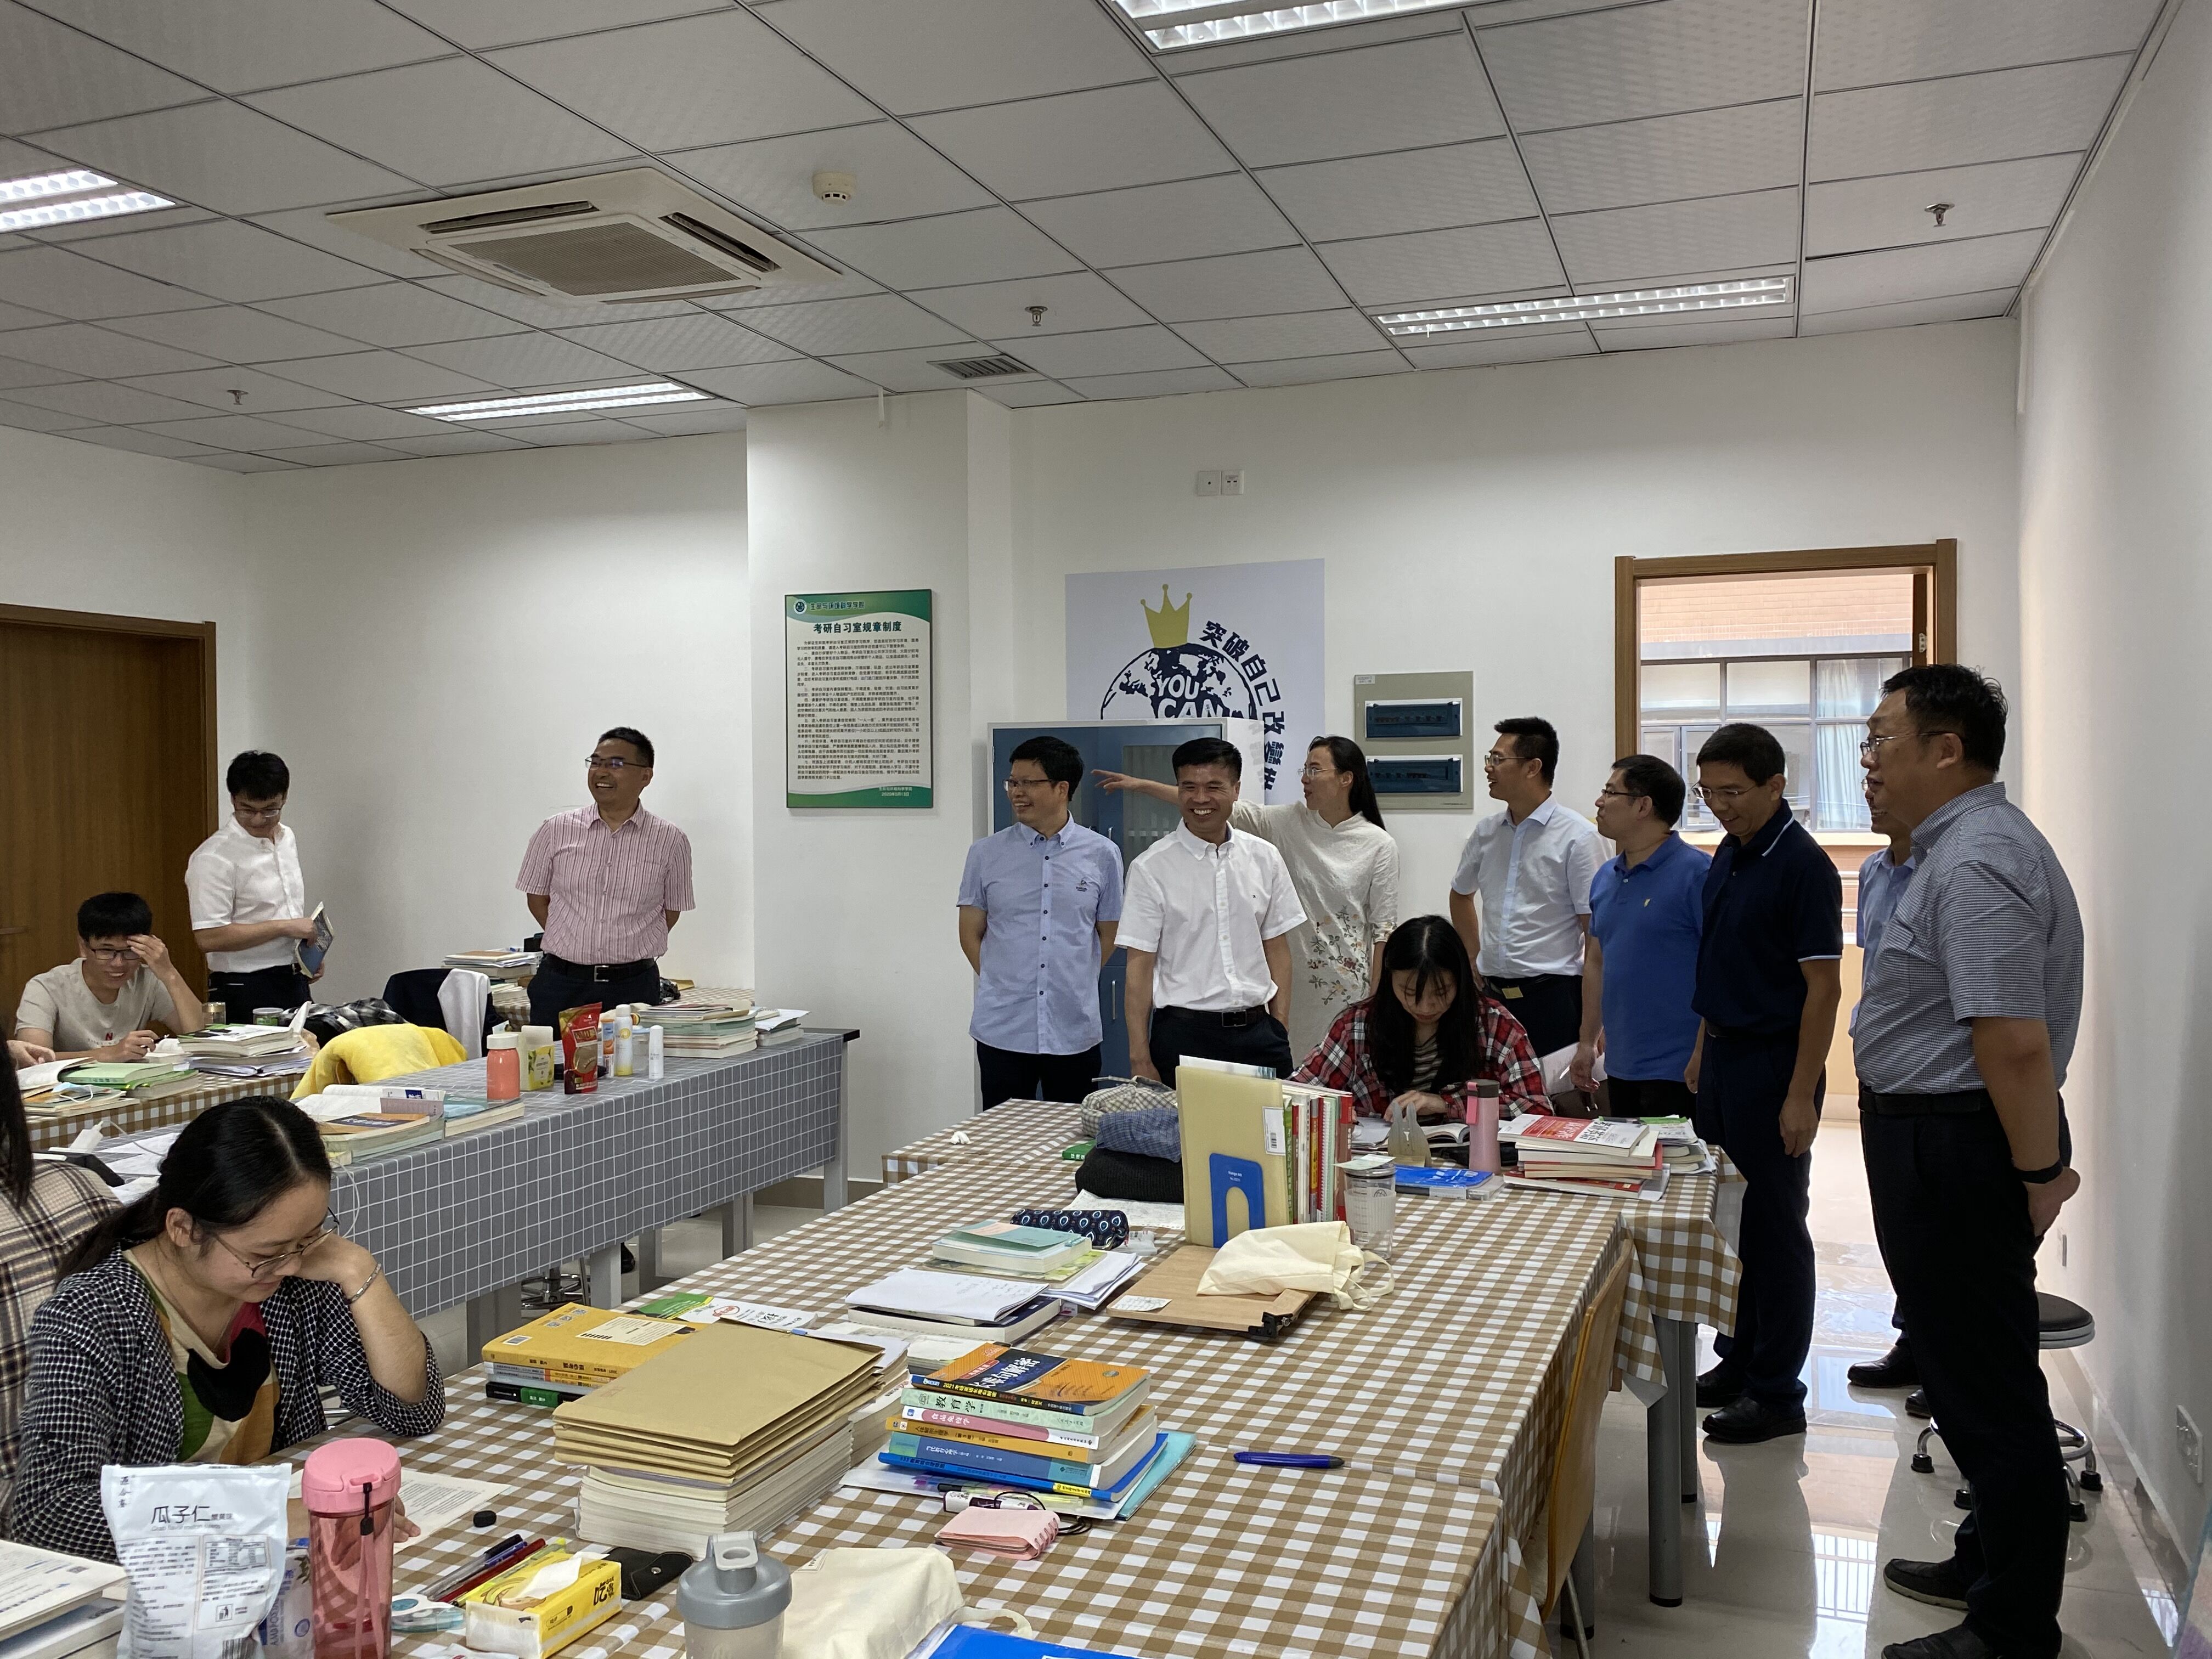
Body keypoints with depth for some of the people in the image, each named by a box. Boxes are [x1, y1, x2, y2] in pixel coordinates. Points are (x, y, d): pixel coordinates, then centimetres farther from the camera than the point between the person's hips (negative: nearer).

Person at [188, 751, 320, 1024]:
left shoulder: (288, 838, 9)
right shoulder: (214, 857, -15)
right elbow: (209, 937, -21)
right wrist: (285, 927, -18)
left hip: (295, 983, 7)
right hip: (245, 991, -7)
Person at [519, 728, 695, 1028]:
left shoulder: (670, 841, 0)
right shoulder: (556, 830, 4)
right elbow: (538, 899, 12)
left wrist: (628, 952, 4)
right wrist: (579, 947, 4)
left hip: (635, 985, -1)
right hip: (560, 983, 1)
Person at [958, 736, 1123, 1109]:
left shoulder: (1102, 855, 2)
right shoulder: (986, 854, 3)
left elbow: (1108, 935, 12)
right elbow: (971, 935, 9)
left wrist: (1073, 986, 10)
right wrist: (1006, 984, 4)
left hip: (1074, 1031, 0)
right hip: (1002, 1031, 0)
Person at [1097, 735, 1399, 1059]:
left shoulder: (1379, 844, -6)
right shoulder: (1290, 822, 1)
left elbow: (1384, 926, -4)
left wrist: (1375, 1000, -6)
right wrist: (1143, 784, -6)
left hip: (1349, 984, -3)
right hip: (1294, 979, 3)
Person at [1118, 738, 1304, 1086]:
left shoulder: (1265, 859, 7)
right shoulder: (1151, 867, -3)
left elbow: (1277, 949, 11)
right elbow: (1140, 966, -4)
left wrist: (1280, 1029, 3)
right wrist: (1140, 1059, -8)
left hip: (1258, 1032, 3)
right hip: (1184, 1034, -3)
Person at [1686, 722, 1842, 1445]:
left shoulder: (1802, 865, -16)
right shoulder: (1729, 856, 10)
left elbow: (1823, 988, -17)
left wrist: (1801, 1096, -19)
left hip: (1772, 1063, -8)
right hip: (1723, 1059, 8)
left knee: (1775, 1228, 1)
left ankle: (1777, 1393, 11)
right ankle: (1739, 1361, 28)